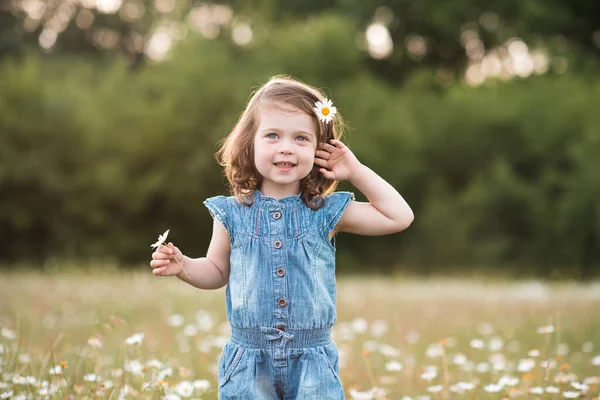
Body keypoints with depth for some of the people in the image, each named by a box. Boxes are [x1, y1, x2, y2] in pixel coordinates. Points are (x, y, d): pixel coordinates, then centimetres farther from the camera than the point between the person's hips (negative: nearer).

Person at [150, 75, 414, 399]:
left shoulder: (326, 213, -1)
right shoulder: (233, 214, 1)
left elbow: (399, 217, 1)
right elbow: (217, 271, 14)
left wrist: (357, 172, -2)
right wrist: (183, 266, -5)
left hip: (312, 361, 0)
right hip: (248, 360, 0)